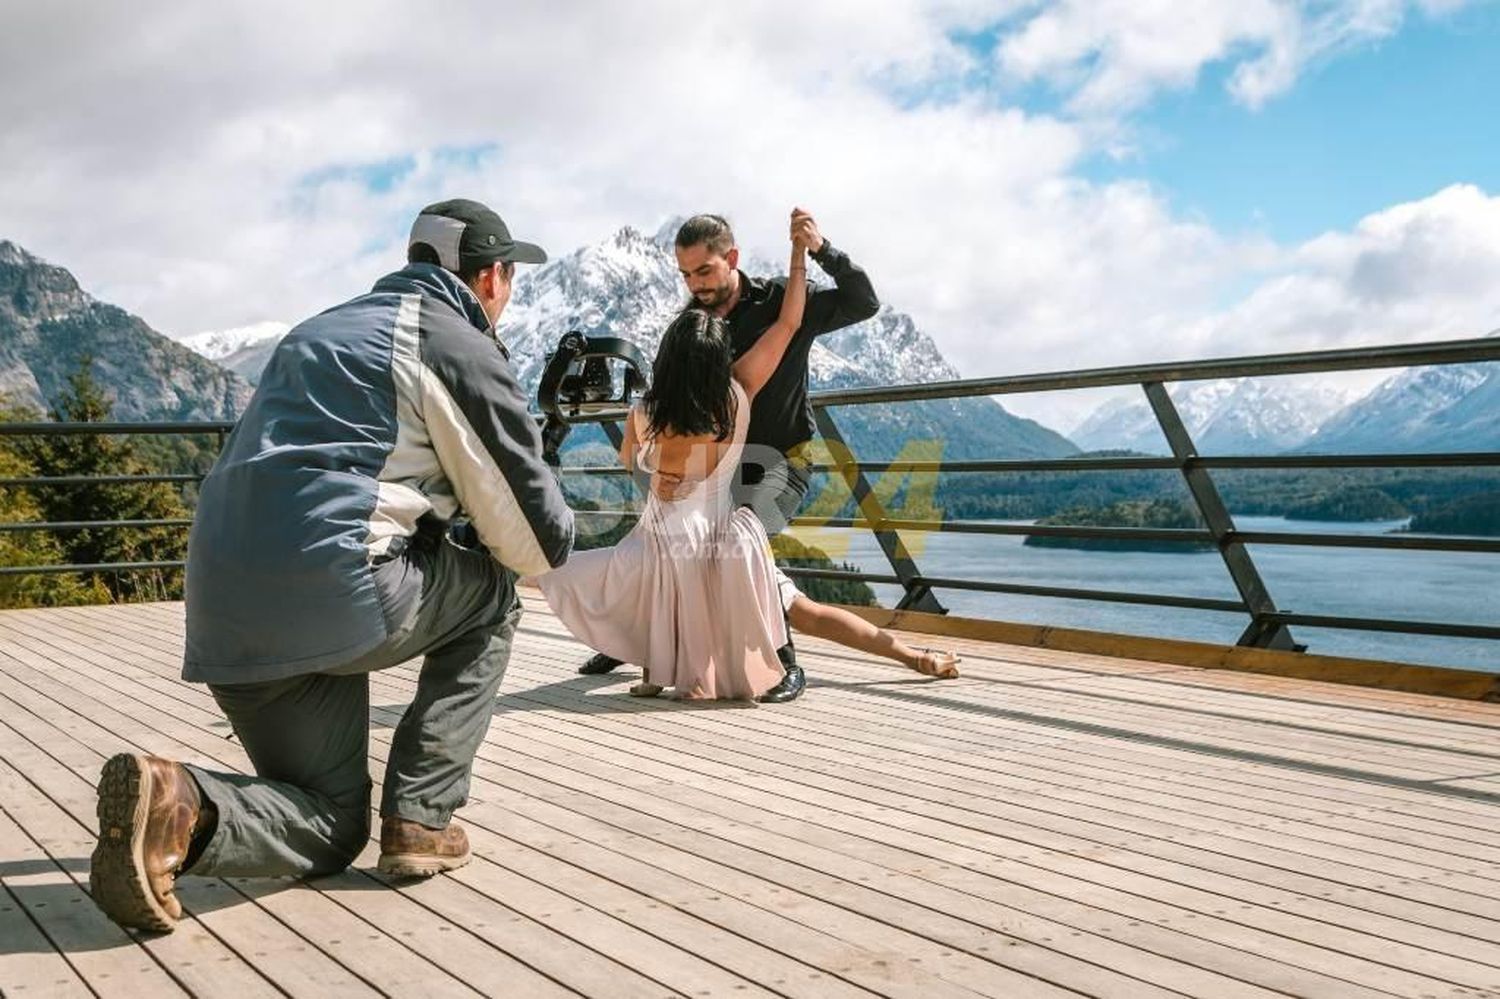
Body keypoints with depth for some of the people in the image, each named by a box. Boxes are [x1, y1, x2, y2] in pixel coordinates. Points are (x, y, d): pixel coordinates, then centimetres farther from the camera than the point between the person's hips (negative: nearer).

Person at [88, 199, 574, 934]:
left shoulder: (327, 328, 25)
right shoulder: (463, 347, -1)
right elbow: (533, 534, 1)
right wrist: (547, 550, 25)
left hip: (226, 611, 8)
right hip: (334, 591, -8)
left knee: (328, 831, 19)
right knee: (491, 597, 21)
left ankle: (179, 805, -11)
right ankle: (421, 818, 11)